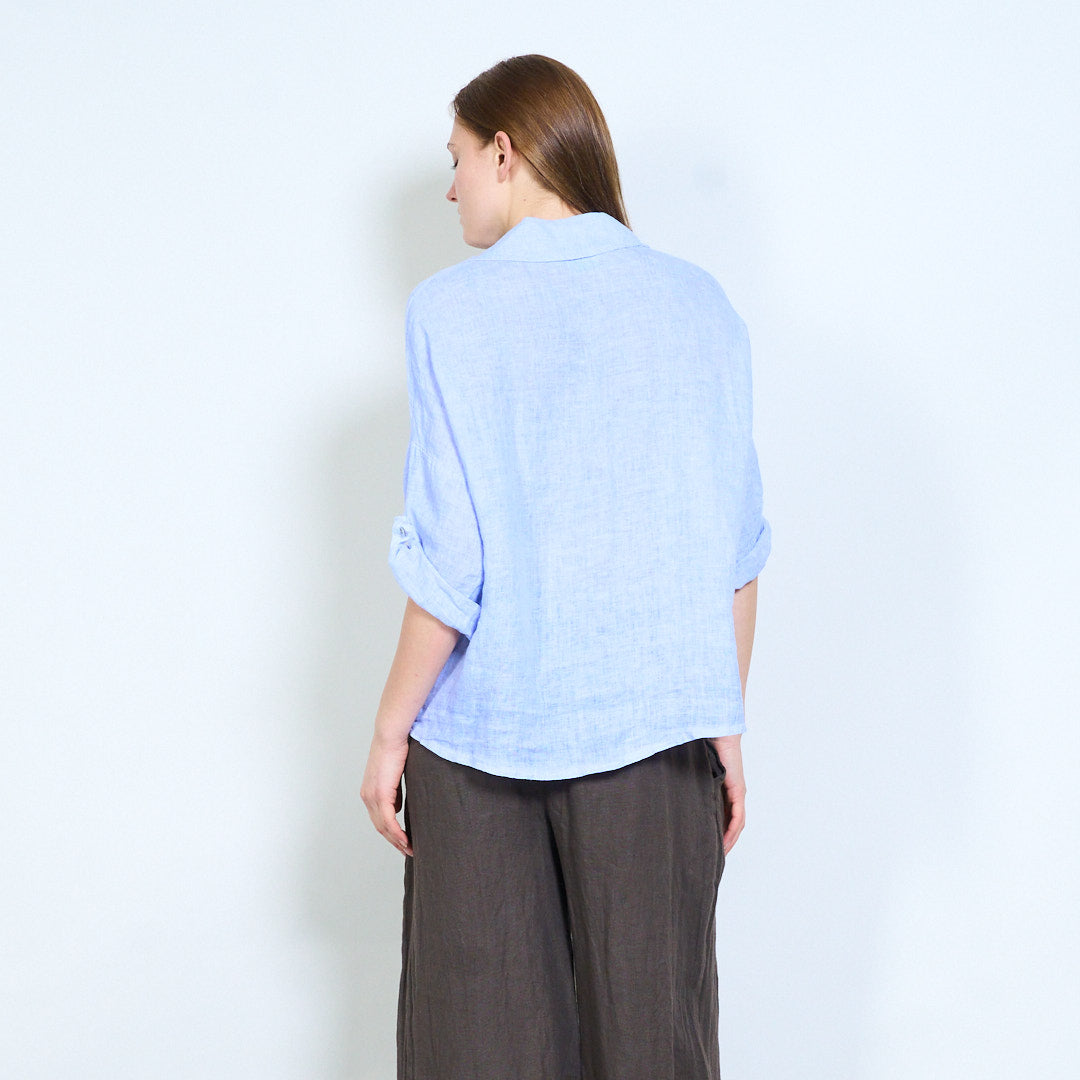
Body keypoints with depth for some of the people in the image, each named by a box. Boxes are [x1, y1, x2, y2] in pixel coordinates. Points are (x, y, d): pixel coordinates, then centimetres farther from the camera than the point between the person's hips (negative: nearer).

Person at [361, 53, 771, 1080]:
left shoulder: (452, 309, -8)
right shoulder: (699, 303, 2)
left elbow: (450, 561, -11)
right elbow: (734, 545, 3)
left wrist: (390, 729, -1)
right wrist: (727, 724, 12)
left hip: (486, 734, -3)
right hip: (657, 725, 3)